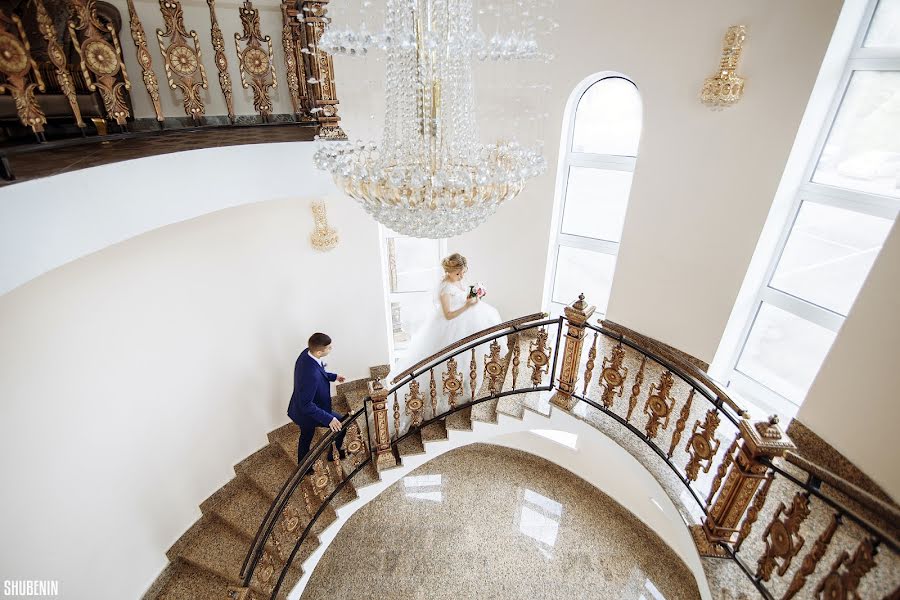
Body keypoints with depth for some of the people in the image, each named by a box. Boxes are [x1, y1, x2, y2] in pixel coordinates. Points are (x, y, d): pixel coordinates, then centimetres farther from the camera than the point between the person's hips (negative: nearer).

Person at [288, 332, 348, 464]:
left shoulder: (307, 353, -15)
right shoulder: (311, 375, -42)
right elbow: (306, 405, -33)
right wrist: (328, 419, -32)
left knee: (306, 437, 30)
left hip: (301, 410, 9)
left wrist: (333, 376, 11)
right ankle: (335, 453, 33)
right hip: (309, 414, -8)